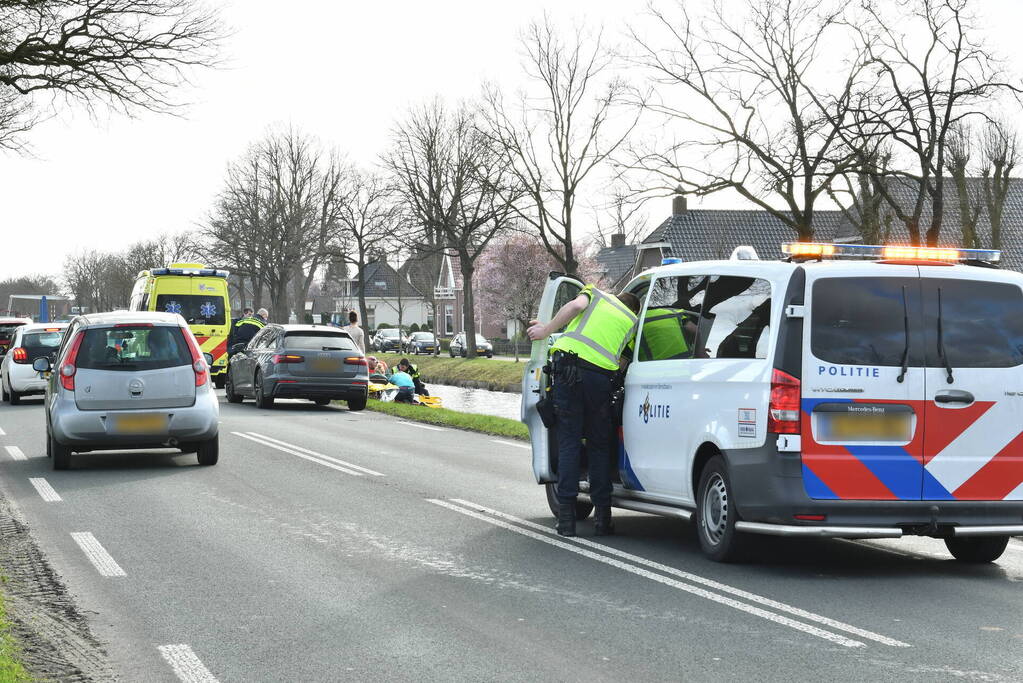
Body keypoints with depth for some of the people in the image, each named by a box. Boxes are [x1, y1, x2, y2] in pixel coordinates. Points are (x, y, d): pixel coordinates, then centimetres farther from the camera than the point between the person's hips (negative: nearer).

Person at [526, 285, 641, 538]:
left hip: (570, 365, -1)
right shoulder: (632, 322, 25)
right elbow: (623, 360, 12)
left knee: (569, 443, 3)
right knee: (599, 446, 14)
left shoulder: (595, 294, 23)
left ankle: (566, 516, 0)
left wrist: (547, 330, 5)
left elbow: (576, 305, 1)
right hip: (601, 374, 1)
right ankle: (602, 515, 11)